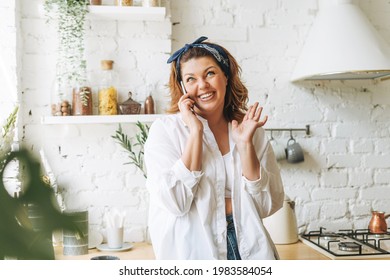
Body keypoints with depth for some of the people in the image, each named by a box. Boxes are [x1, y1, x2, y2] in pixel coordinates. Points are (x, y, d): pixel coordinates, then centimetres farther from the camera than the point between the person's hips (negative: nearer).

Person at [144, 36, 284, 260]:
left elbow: (268, 206, -3)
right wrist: (195, 131, -16)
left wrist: (245, 144, -11)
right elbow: (175, 203, -17)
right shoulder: (165, 129, -5)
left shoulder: (253, 131, 3)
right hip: (192, 252, -2)